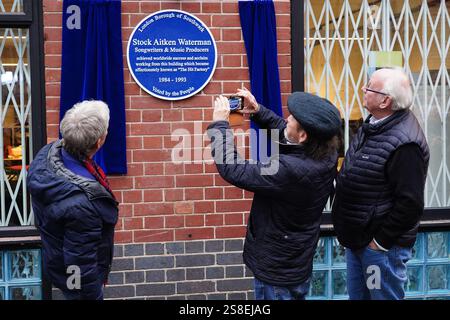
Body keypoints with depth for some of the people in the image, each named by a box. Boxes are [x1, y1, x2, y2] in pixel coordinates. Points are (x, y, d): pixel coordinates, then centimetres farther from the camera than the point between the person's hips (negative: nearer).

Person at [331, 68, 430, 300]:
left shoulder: (404, 144, -26)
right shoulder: (374, 125, 4)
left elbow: (410, 204, -26)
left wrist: (381, 241, -17)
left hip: (381, 246, -9)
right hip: (357, 238, 9)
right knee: (357, 295, 22)